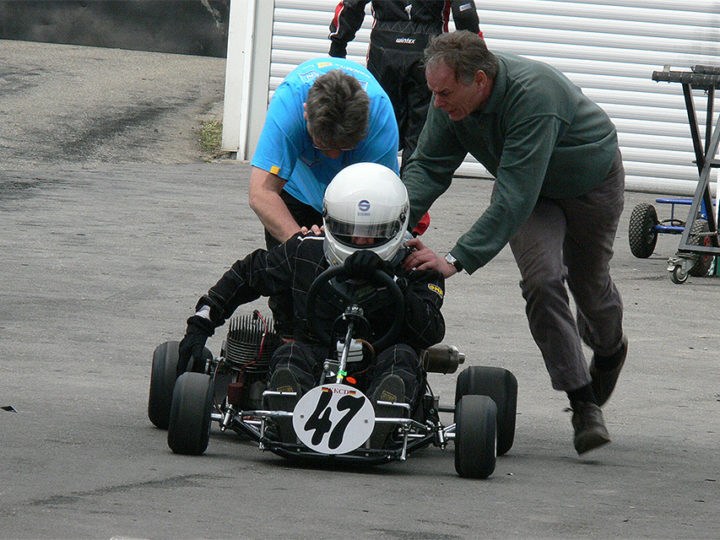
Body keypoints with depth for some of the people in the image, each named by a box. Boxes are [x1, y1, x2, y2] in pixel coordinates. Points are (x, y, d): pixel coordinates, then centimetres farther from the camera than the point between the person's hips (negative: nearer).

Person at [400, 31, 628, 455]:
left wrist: (456, 260, -50)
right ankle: (584, 404, -14)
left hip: (592, 180, -4)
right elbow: (428, 166, -15)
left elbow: (514, 199, -46)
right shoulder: (451, 100, -23)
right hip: (532, 191, 4)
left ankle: (608, 350, 50)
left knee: (589, 285, 13)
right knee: (542, 280, -18)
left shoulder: (533, 95, -44)